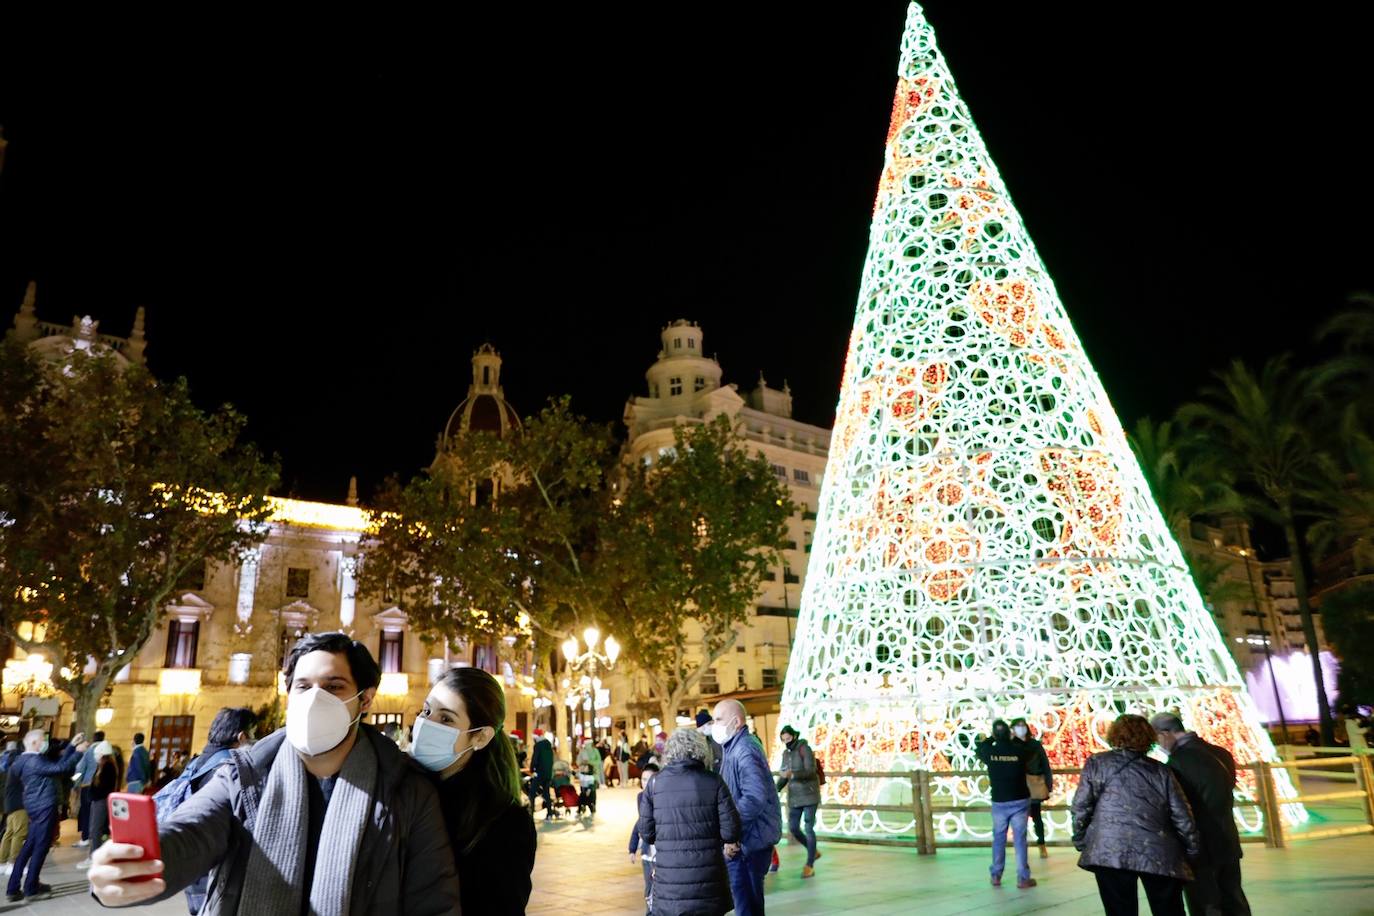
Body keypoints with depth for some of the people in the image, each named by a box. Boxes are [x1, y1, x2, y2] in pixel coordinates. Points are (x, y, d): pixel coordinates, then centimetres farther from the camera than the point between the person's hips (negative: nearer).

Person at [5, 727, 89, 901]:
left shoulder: (25, 760, 13)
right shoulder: (34, 761, -20)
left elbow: (57, 763, 14)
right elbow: (62, 768, -26)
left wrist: (72, 746, 12)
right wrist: (78, 752, -16)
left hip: (37, 807, 10)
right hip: (44, 808, -10)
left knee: (29, 846, 15)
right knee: (40, 847, -1)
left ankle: (14, 888, 19)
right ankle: (30, 889, 7)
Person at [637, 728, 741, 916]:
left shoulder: (654, 783, -1)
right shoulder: (714, 782, -5)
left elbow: (646, 833, 2)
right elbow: (731, 829, -7)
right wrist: (729, 843, 15)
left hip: (669, 880, 1)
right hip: (708, 879, -1)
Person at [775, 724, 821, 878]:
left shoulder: (804, 749, -11)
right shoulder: (786, 753, 8)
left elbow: (811, 771, -21)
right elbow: (784, 775, 12)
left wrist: (793, 774, -36)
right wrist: (775, 789, -4)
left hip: (809, 794, -6)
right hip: (794, 796, 6)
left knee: (809, 828, -6)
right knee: (793, 828, 5)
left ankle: (810, 865, 3)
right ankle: (813, 852, 27)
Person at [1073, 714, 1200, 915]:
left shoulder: (1097, 763, 6)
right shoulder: (1161, 771, 13)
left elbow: (1081, 806, 1)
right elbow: (1182, 816, 10)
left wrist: (1080, 841, 12)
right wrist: (1193, 850, 22)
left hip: (1110, 851, -2)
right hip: (1159, 853, 2)